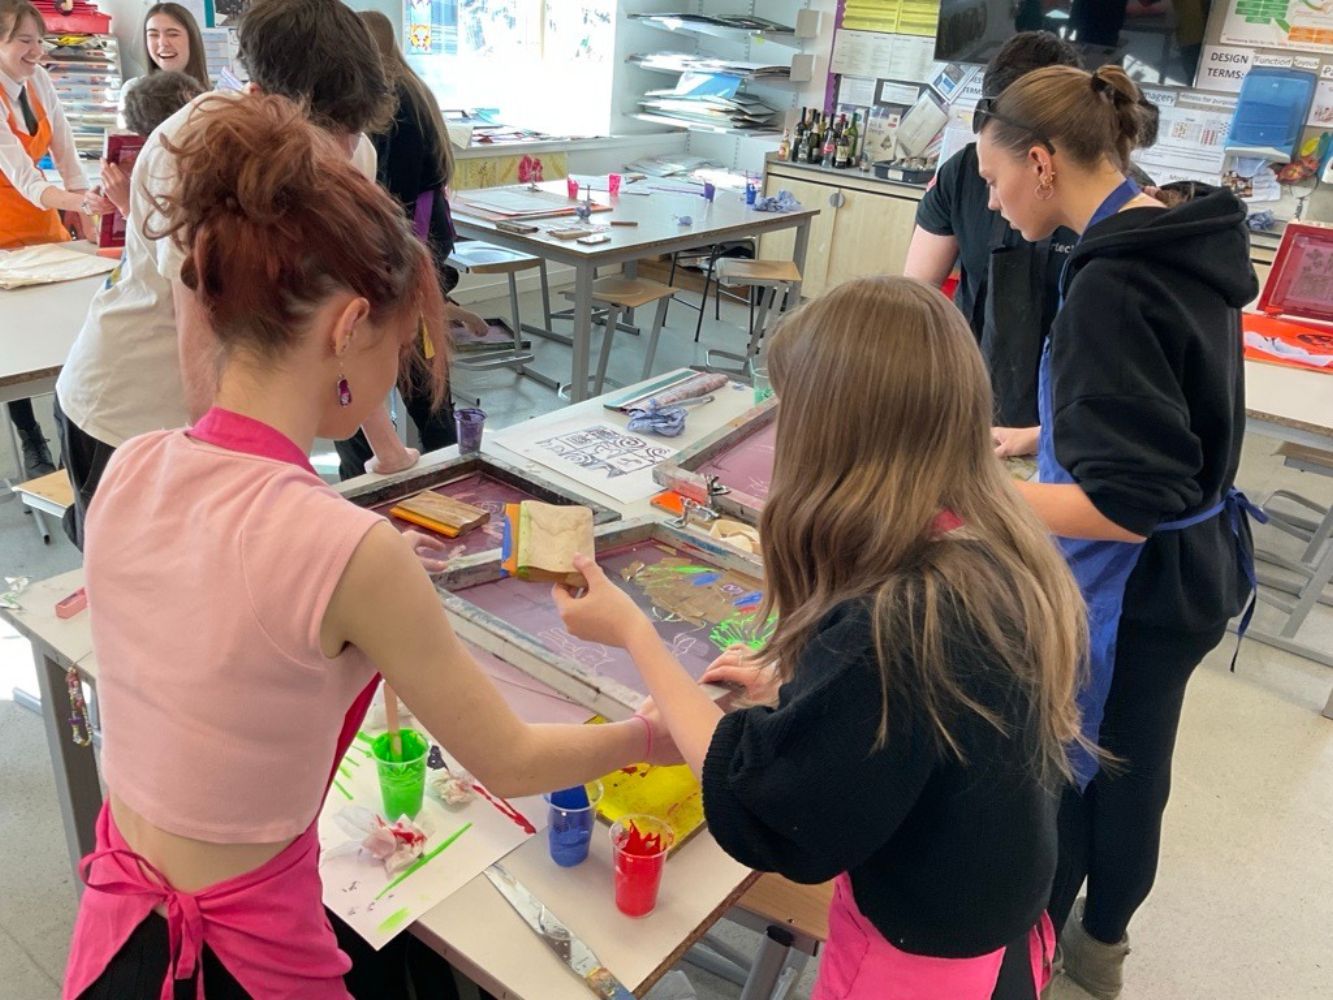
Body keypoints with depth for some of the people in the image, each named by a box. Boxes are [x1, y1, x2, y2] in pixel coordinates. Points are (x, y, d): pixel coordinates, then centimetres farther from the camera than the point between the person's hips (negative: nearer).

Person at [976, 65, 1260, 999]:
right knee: (1133, 763, 25)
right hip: (1189, 572, 9)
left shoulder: (1113, 283, -27)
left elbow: (1130, 504, -28)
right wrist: (1043, 439, 15)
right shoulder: (1184, 244, 1)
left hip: (1129, 587, -9)